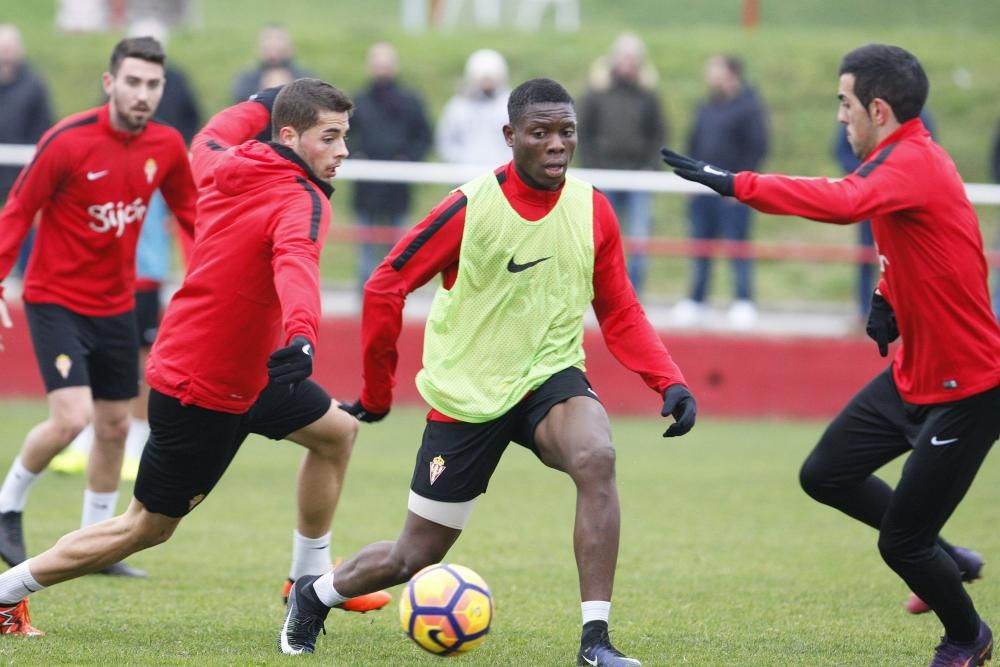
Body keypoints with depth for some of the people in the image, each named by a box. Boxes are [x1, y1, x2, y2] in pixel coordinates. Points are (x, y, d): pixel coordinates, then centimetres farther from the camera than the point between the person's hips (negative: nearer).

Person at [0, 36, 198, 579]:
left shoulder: (166, 147, -4)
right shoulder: (67, 142, -19)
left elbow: (189, 210, 11)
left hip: (116, 305, 6)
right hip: (56, 299, -6)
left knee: (115, 426, 10)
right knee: (72, 417, -18)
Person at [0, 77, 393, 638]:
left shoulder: (227, 166, -3)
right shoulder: (302, 202, -26)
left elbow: (210, 140, 23)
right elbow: (296, 262, -48)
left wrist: (266, 103, 39)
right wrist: (302, 336, -67)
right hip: (204, 392, -9)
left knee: (338, 431, 18)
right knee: (149, 526, 4)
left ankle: (311, 577, 31)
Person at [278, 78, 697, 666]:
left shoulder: (592, 210, -5)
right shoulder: (471, 207, -16)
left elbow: (620, 314, 3)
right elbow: (386, 287, -8)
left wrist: (670, 382, -12)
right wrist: (377, 392, -2)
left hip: (551, 376, 2)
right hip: (467, 393, -2)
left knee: (597, 459, -32)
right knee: (415, 556, 6)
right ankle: (314, 597, 39)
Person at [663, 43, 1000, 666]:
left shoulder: (913, 164, -24)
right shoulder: (905, 159, 6)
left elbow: (845, 202, -45)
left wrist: (736, 183, -44)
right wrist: (889, 297, 6)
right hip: (914, 375, 10)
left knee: (900, 542, -1)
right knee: (826, 475, 11)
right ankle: (944, 560, 28)